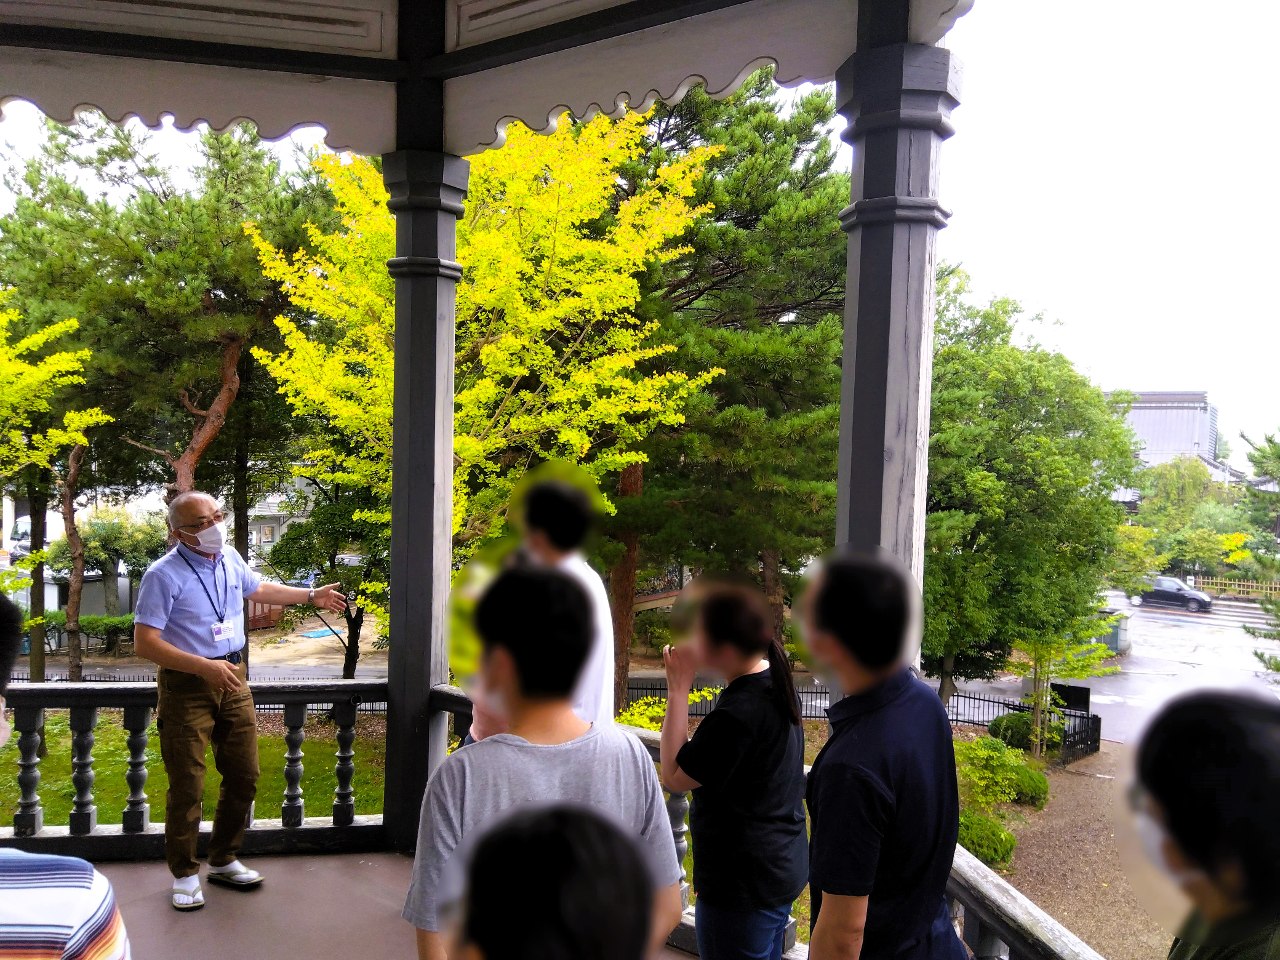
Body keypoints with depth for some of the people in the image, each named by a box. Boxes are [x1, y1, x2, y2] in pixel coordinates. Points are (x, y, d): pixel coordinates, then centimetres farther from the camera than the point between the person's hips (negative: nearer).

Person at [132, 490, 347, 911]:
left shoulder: (230, 559, 4)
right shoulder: (164, 575, -17)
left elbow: (258, 589, 26)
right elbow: (144, 642, -20)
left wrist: (311, 596, 29)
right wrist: (205, 667, -28)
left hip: (233, 678, 7)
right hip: (187, 686, -6)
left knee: (244, 777, 12)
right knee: (187, 786, 0)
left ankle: (223, 860, 30)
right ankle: (184, 875, 18)